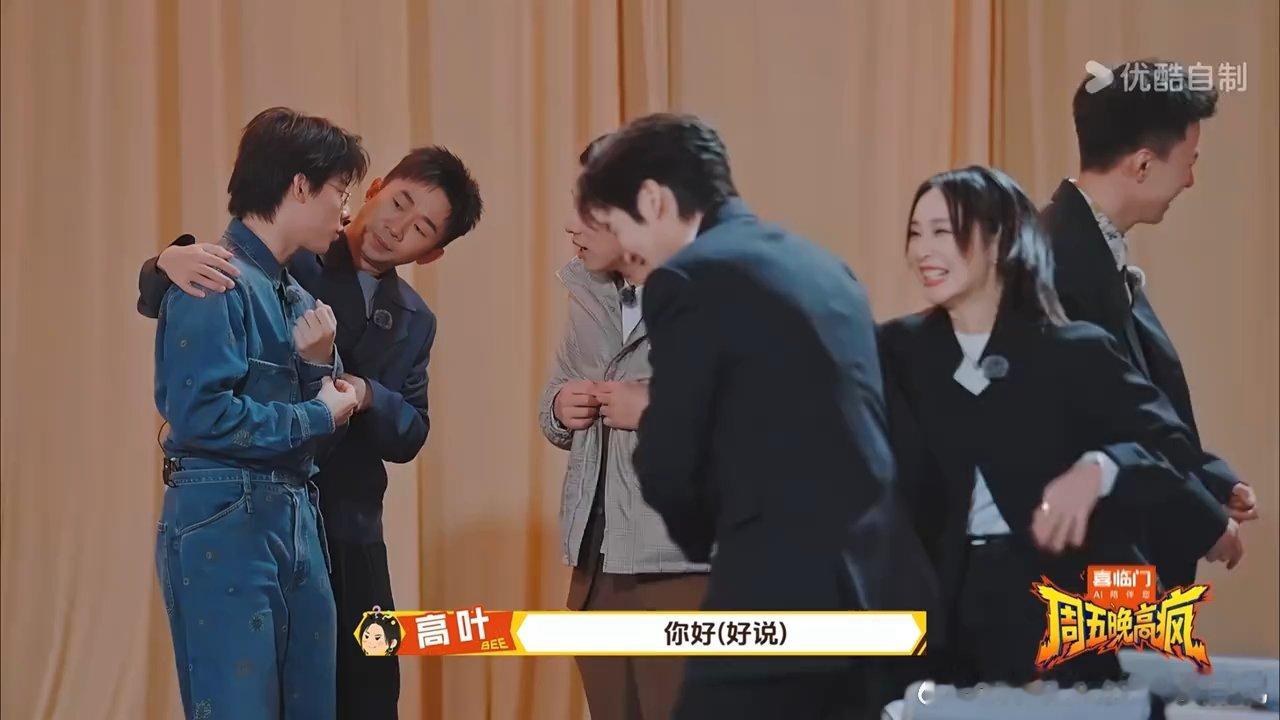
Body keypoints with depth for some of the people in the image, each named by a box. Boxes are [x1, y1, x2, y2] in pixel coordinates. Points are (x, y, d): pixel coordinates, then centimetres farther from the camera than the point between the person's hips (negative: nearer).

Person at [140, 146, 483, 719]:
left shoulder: (415, 323, 11)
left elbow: (409, 437, 8)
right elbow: (158, 304, -7)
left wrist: (368, 397, -13)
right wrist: (171, 261, -31)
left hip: (350, 534, 5)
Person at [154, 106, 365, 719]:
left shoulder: (292, 295, 16)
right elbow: (201, 414, -22)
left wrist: (319, 366, -2)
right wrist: (318, 415, -10)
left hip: (295, 519, 9)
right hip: (222, 523, -9)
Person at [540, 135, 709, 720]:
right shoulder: (587, 294, 14)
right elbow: (554, 400, 25)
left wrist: (660, 412, -19)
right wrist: (559, 410, 2)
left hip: (683, 570, -7)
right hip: (596, 565, 8)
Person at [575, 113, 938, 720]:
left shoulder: (690, 279, -7)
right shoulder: (821, 265, 18)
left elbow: (667, 468, -4)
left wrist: (703, 534, 15)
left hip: (787, 595, -8)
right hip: (885, 590, 9)